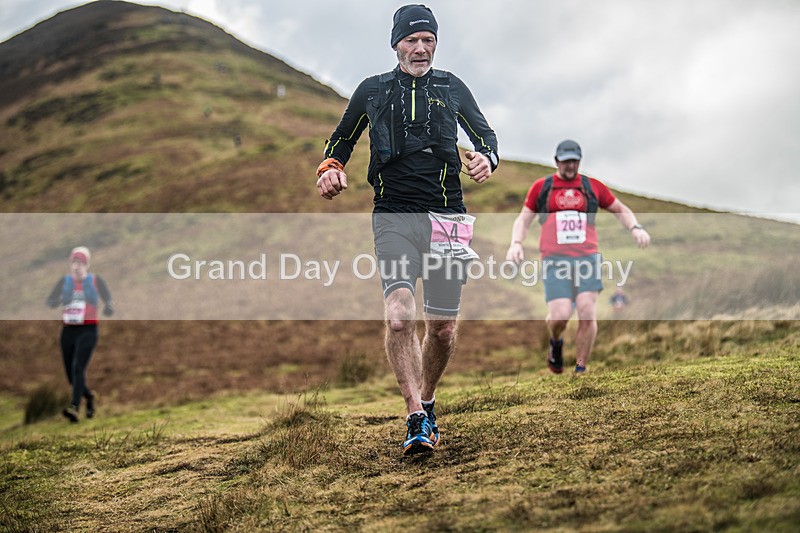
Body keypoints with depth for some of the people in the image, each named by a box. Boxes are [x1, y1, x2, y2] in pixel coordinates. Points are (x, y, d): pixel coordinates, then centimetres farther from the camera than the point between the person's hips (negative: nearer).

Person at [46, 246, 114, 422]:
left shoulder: (96, 281, 3)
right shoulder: (65, 281, 9)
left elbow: (108, 300, 3)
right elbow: (50, 302, 1)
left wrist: (108, 307, -22)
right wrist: (59, 300, -23)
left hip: (88, 330, -4)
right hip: (68, 330, 4)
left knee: (78, 368, -22)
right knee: (71, 375, 8)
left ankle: (74, 408, -32)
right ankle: (89, 396, 37)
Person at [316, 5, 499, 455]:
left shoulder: (452, 88, 13)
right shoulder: (373, 91, 12)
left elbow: (485, 134, 19)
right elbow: (342, 139, 24)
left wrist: (486, 158, -5)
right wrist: (331, 168, 2)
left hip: (446, 217, 1)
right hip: (394, 218, -1)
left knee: (443, 329, 4)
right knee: (400, 318, -22)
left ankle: (427, 403, 29)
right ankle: (417, 421, -20)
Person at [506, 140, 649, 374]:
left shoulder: (592, 186, 14)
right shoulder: (541, 187, 13)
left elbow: (621, 210, 22)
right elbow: (523, 219, 16)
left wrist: (635, 228, 3)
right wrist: (516, 243, -1)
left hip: (588, 258, 1)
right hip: (555, 260, -1)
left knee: (587, 314, -12)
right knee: (560, 315, -15)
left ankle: (580, 370, 0)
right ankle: (556, 344, 20)